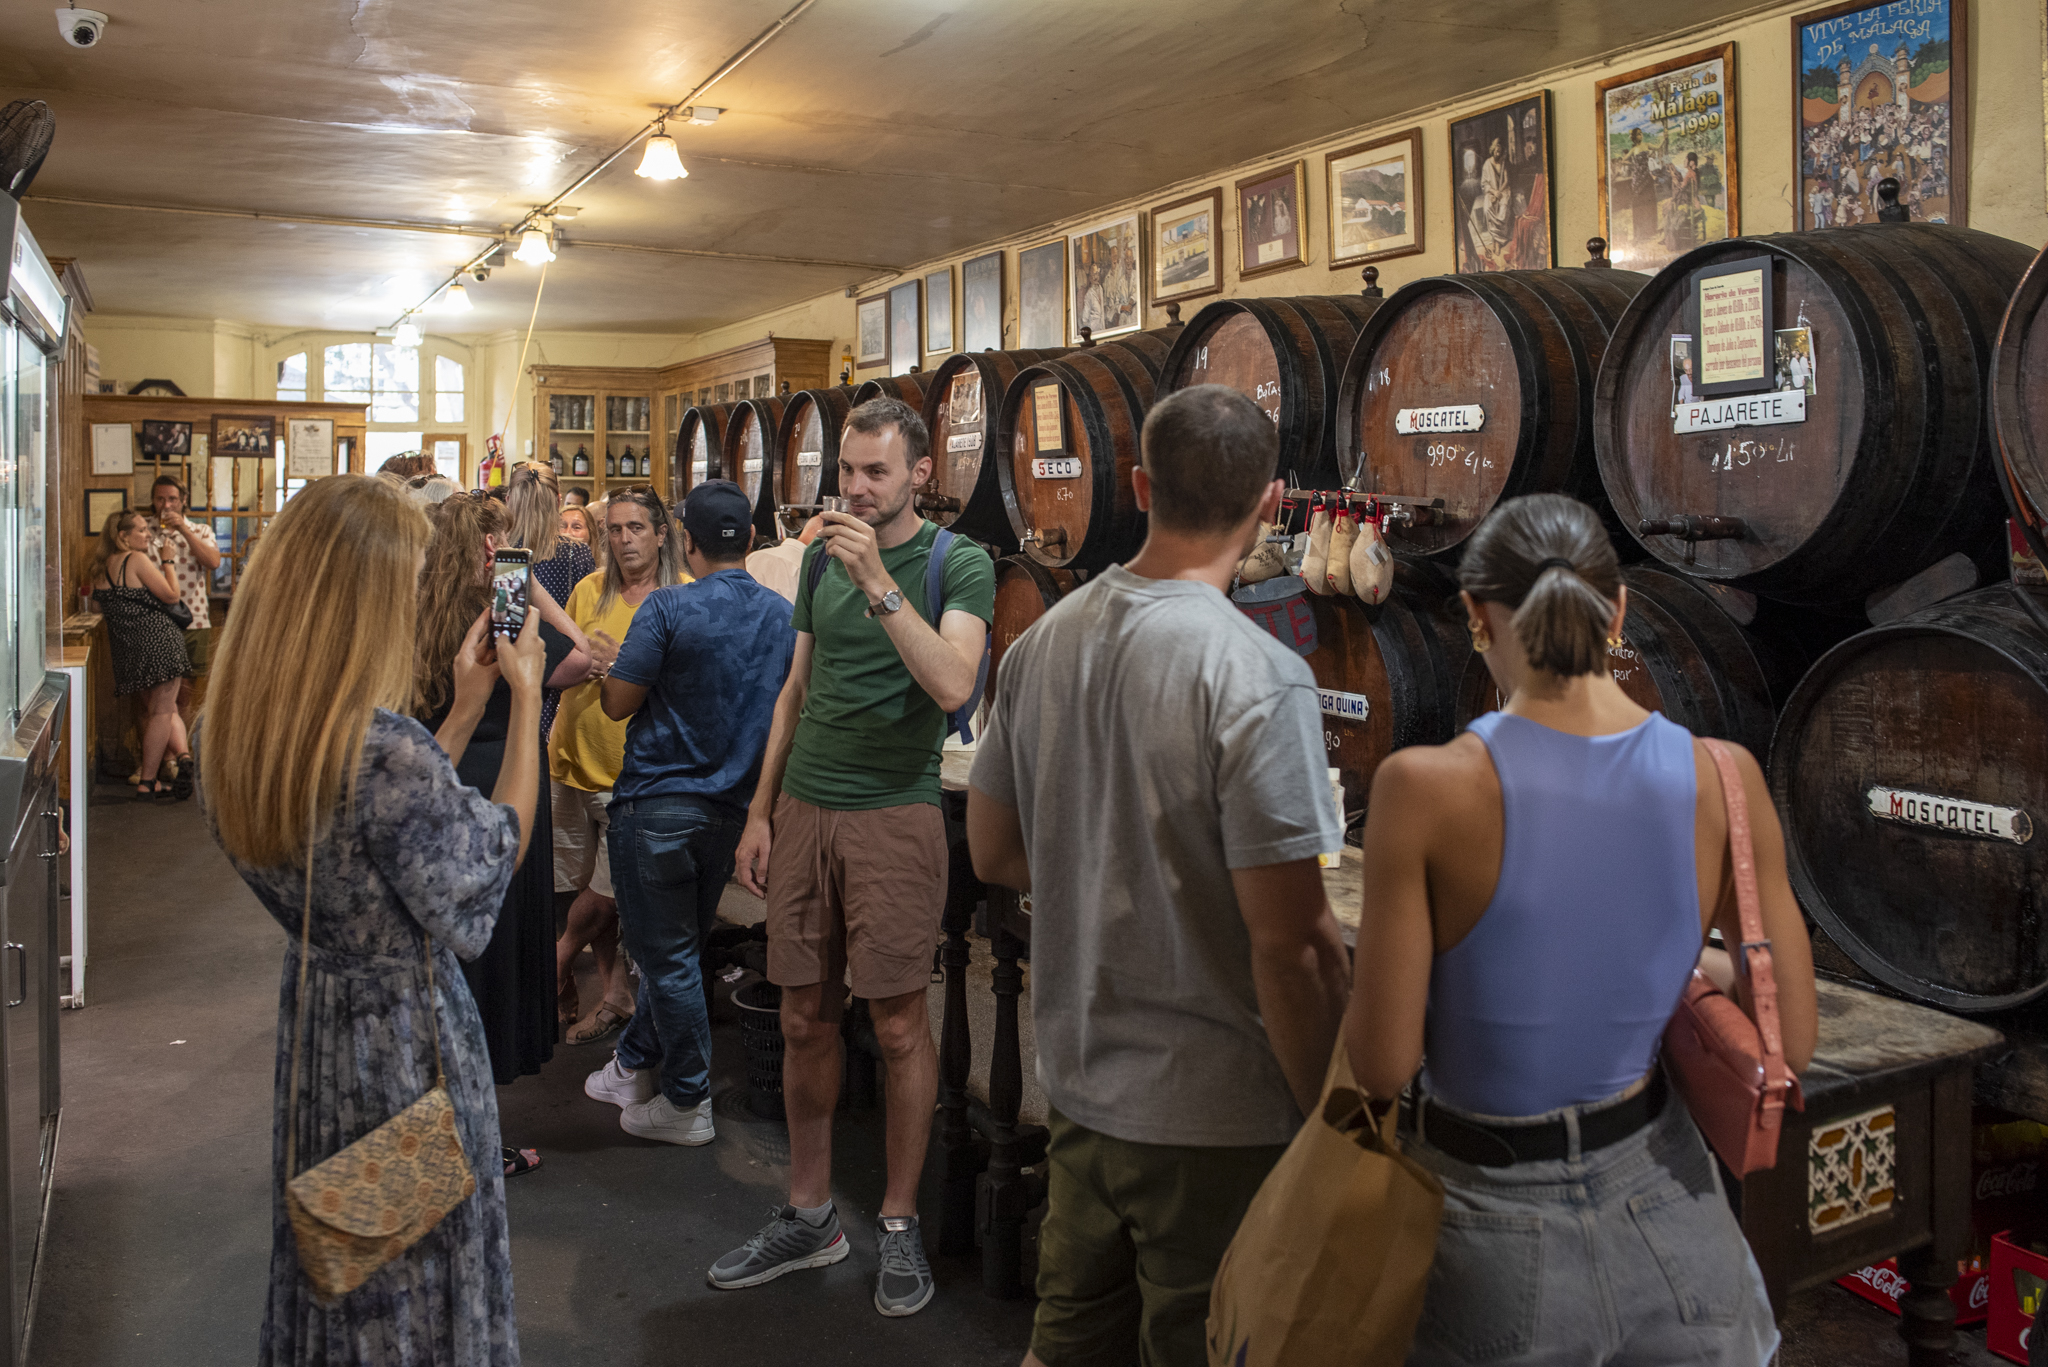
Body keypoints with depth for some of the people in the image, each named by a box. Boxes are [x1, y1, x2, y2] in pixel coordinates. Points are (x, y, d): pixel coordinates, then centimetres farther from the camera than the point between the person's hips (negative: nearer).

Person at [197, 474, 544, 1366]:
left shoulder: (234, 735, -5)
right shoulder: (385, 750, -30)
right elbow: (497, 850, -13)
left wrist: (466, 708, 7)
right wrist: (525, 699, -7)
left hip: (312, 1011, 7)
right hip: (407, 1033, -7)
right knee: (419, 1272, 13)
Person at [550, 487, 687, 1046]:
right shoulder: (589, 590, 7)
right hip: (576, 754, 4)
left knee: (610, 886, -1)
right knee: (594, 887, 9)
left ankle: (559, 959, 25)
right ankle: (616, 995, 24)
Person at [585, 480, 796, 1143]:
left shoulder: (669, 608, -16)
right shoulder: (783, 614, 1)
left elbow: (617, 702, -11)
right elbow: (787, 708, 10)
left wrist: (614, 664, 8)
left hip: (659, 804, -6)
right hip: (734, 804, 6)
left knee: (668, 956, 5)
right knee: (678, 946, 19)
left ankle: (688, 1103, 14)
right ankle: (636, 1065, 35)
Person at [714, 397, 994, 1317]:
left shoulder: (960, 564, -5)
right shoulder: (822, 555, 12)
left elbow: (952, 686, -20)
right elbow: (797, 691, 16)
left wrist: (879, 584, -25)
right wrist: (760, 811, 13)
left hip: (894, 815, -5)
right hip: (804, 810, 5)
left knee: (898, 1027, 1)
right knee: (805, 1021, 10)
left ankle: (899, 1224, 18)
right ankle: (808, 1217, 25)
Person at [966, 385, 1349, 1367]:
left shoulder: (1044, 641, 0)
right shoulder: (1258, 678, -21)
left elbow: (995, 855, 9)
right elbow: (1290, 944, -22)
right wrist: (1328, 1121, -10)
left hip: (1078, 1079, 6)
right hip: (1215, 1112, -6)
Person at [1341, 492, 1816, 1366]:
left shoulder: (1425, 785, -21)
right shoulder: (1722, 778, -10)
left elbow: (1381, 1065, -16)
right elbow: (1791, 1039, -3)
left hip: (1496, 1237, -2)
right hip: (1663, 1213, 3)